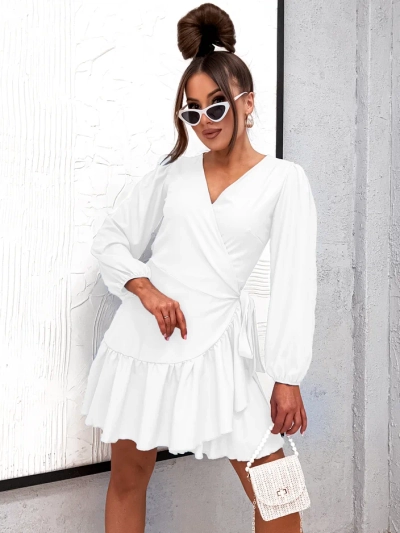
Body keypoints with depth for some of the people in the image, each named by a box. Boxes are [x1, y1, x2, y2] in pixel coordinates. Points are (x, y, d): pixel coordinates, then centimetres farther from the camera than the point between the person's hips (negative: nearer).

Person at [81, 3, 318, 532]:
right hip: (143, 337, 3)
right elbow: (109, 239, 10)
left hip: (217, 344, -2)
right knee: (127, 478, 14)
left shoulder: (283, 180, -4)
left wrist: (287, 378, -8)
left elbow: (295, 282, -6)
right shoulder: (172, 172, 5)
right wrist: (145, 288, -9)